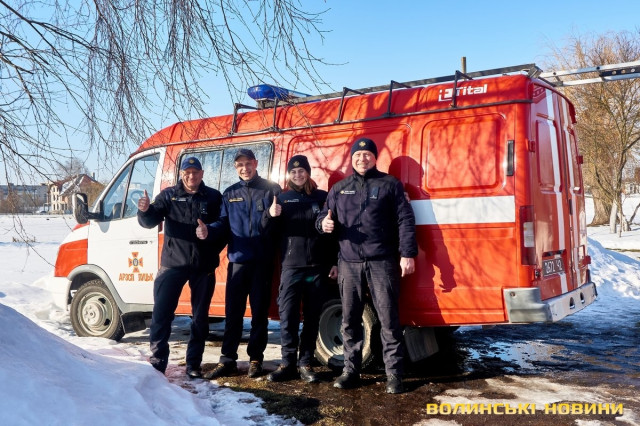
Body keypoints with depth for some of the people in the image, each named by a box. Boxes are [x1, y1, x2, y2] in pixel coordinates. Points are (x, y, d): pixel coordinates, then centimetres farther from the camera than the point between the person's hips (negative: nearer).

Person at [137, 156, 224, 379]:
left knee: (200, 316, 8)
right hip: (173, 263, 0)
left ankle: (194, 364, 20)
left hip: (203, 266, 1)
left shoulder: (214, 197, 5)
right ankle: (157, 362, 6)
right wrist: (145, 210, -25)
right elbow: (150, 221, -3)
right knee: (161, 313, -4)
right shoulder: (169, 195, 5)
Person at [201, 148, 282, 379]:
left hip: (263, 260, -2)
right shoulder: (230, 193, 14)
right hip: (237, 259, 3)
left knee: (259, 310, 5)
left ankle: (256, 359, 15)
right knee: (232, 310, 4)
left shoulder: (272, 189, 5)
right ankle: (227, 359, 11)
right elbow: (224, 222, 11)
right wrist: (209, 228, -8)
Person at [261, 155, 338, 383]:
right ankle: (288, 364, 8)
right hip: (291, 267, 0)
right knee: (288, 317, -2)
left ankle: (305, 364, 14)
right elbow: (269, 230, 6)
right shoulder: (282, 198, 11)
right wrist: (270, 216, -16)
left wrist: (335, 262, 1)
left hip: (318, 268, 0)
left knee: (312, 318, 5)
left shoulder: (322, 197, 9)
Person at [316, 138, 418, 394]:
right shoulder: (339, 188, 16)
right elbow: (323, 217, 18)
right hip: (349, 263, 4)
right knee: (350, 320, 8)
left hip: (382, 262, -3)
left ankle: (394, 374, 5)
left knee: (388, 319, -2)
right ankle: (351, 370, 19)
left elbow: (405, 220, 1)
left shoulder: (389, 184, 6)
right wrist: (324, 224, -7)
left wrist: (407, 254, -8)